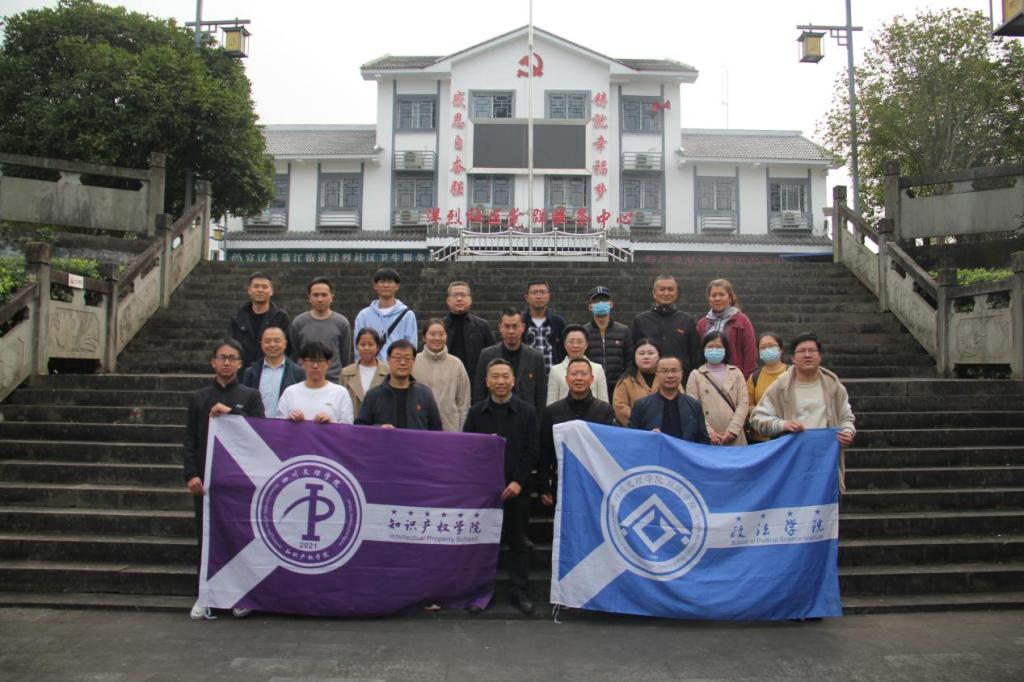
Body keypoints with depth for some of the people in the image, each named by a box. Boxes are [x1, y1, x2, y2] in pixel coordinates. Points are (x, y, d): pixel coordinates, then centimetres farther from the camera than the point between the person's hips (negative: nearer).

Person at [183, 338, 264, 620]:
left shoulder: (251, 396, 5)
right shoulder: (199, 398, 10)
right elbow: (190, 439, 7)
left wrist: (230, 413, -14)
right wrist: (191, 474, -4)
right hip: (206, 477, 2)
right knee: (207, 535, 5)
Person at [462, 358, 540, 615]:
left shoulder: (527, 411, 3)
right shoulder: (476, 412, 6)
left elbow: (531, 451, -1)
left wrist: (519, 481, -9)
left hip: (516, 488, 0)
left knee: (518, 542, 6)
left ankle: (519, 591, 15)